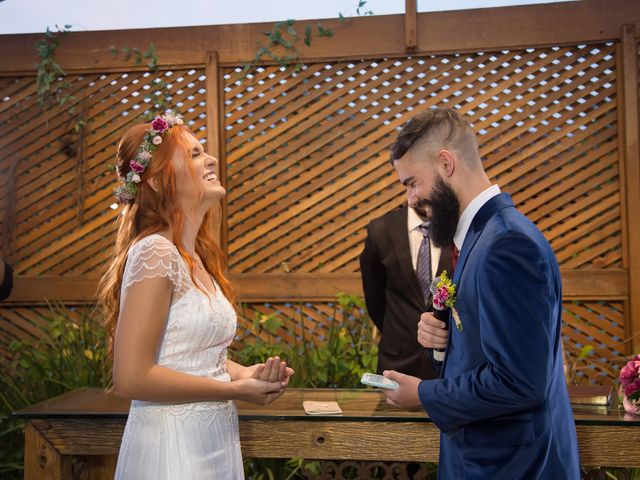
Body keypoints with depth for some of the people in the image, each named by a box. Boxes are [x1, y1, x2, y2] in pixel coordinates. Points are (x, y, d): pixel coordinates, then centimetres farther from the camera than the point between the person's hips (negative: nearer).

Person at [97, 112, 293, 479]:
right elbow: (131, 377, -22)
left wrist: (243, 373, -2)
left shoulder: (195, 257, 8)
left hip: (213, 441, 8)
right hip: (172, 446, -8)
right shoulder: (154, 252, -18)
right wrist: (235, 390, -15)